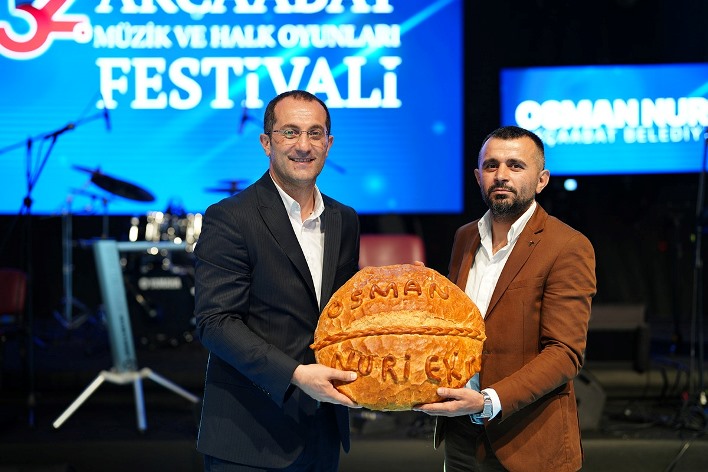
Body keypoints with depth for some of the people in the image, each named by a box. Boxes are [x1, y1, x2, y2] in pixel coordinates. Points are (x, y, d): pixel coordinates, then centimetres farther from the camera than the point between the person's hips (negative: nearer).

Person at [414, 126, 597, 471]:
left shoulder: (568, 248, -11)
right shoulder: (465, 238, 9)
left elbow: (565, 353, -16)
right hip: (459, 435, 6)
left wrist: (490, 402, -26)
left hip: (525, 443, -6)